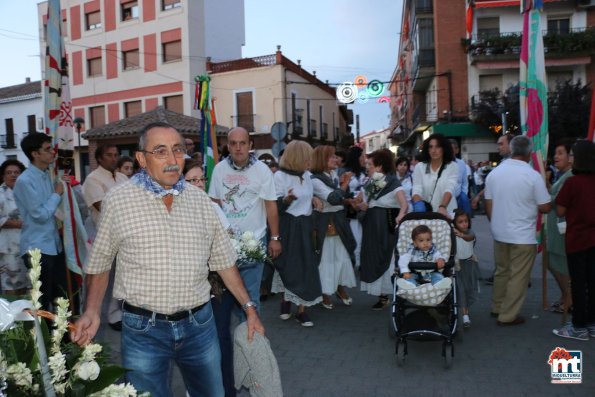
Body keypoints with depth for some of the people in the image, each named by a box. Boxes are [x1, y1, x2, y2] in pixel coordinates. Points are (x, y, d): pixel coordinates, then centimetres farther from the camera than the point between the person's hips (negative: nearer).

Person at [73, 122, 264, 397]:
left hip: (199, 323, 3)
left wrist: (249, 308, 7)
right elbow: (100, 263, 4)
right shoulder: (117, 200, -6)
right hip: (143, 329, -2)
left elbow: (223, 260, 8)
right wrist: (92, 312, -8)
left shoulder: (199, 199, 2)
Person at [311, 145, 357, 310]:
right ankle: (324, 294, 19)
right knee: (326, 258, 3)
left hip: (339, 221, 7)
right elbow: (334, 199, -24)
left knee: (342, 255, 14)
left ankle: (341, 288, 31)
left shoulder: (334, 175, 8)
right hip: (324, 223, -7)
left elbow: (343, 198, 15)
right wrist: (345, 183, -12)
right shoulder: (315, 179, -16)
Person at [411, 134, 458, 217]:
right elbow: (416, 190, -7)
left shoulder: (452, 166, -1)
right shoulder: (419, 167, 4)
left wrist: (443, 207, -33)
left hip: (446, 213, -1)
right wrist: (418, 204, -28)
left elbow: (450, 189, -15)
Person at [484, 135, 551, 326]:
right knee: (518, 277, 5)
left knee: (502, 271, 20)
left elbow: (488, 206, 5)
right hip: (523, 236, -5)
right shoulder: (533, 176, -14)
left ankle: (497, 308, 30)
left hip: (499, 233, 5)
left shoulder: (494, 173, 0)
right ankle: (508, 316, 11)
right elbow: (545, 207, -10)